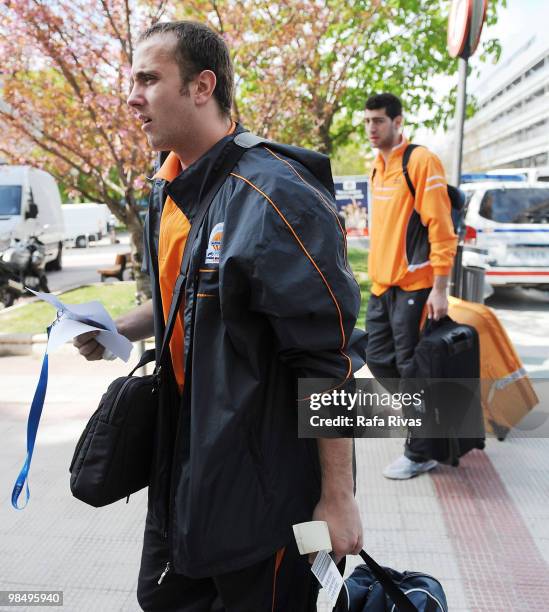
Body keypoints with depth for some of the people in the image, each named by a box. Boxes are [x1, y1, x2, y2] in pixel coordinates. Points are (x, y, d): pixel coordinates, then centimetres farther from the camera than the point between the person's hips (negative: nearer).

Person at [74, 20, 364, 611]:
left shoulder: (275, 196, -22)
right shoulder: (167, 191, 6)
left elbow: (328, 359, -22)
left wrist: (338, 496, -18)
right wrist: (117, 330, 4)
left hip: (266, 476, -8)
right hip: (182, 462, 9)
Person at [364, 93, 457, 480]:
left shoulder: (421, 161, -11)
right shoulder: (379, 166, 15)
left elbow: (441, 228, -16)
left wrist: (439, 289, -19)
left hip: (413, 285, -8)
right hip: (382, 285, 8)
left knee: (411, 368, -1)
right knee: (379, 359, 13)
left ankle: (420, 454, 14)